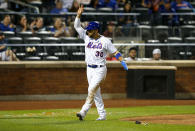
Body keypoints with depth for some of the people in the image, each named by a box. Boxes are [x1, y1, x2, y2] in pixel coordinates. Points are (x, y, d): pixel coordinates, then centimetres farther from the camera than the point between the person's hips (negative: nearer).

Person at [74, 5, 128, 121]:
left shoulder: (105, 41, -6)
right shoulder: (86, 37, 5)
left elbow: (115, 52, -3)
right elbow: (77, 26, 3)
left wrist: (122, 61, -15)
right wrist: (79, 15, -10)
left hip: (100, 69, -6)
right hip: (90, 69, 6)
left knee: (92, 90, -17)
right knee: (96, 92, 7)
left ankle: (83, 112, -24)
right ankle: (102, 114, 13)